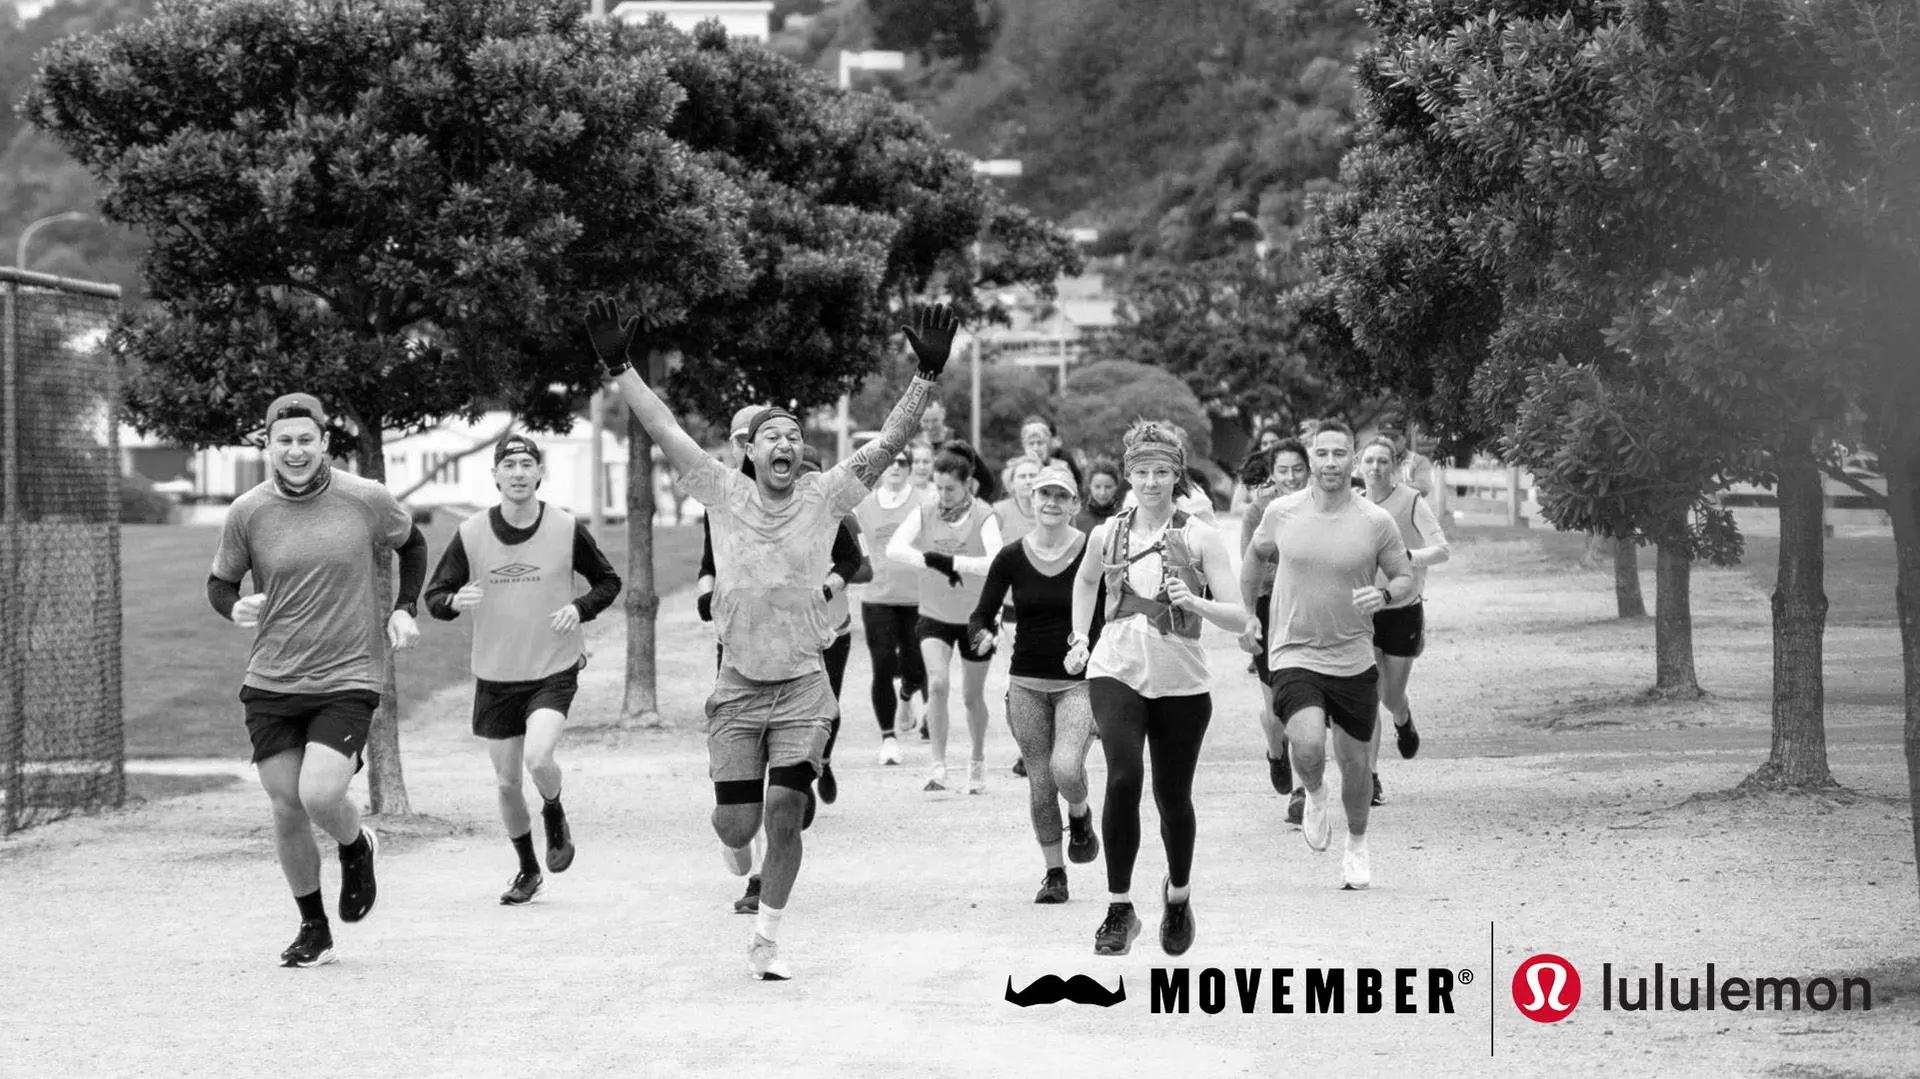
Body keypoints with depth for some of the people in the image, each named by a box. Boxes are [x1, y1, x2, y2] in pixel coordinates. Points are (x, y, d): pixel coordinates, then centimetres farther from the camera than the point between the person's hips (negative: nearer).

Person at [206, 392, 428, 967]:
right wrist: (235, 608, -11)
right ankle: (313, 930, 22)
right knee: (286, 808, 2)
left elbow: (411, 543, 16)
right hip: (271, 682, 2)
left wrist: (404, 609, 4)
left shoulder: (367, 500, -4)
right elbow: (219, 581, 12)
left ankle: (357, 847, 18)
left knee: (320, 795, -19)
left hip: (347, 678, -2)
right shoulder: (248, 512, -2)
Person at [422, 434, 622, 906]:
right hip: (495, 675, 2)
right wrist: (455, 601, -23)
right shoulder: (471, 534, -5)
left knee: (537, 757, -24)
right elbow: (434, 596, 1)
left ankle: (554, 814, 10)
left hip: (555, 669, -2)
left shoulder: (568, 529, -6)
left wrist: (580, 608, -12)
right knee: (506, 782, 8)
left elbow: (608, 582, 8)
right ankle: (528, 870, 30)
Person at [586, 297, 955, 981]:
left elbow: (889, 441, -7)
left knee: (784, 815, -8)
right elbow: (664, 428, -1)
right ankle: (737, 859, 39)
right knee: (736, 822, -1)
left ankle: (767, 942, 9)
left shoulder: (825, 496, -1)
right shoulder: (723, 494, 0)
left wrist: (927, 376, -18)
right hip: (738, 686, 0)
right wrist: (619, 368, -8)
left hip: (803, 685, 0)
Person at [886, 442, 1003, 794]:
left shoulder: (983, 517, -13)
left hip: (975, 617, -1)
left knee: (972, 695, 12)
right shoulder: (925, 514, -7)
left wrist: (951, 561, -34)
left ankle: (977, 762, 35)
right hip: (934, 615, 1)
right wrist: (932, 562, -34)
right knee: (937, 683, -20)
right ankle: (938, 766, -15)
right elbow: (894, 547, -21)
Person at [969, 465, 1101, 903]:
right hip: (1027, 684, 3)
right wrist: (984, 634, -19)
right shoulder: (1011, 558, -1)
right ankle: (1054, 874, 22)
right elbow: (981, 615, 2)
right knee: (1040, 783, 7)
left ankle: (1080, 816, 12)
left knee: (1066, 767, -23)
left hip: (1079, 682, -3)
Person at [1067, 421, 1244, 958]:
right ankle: (1119, 908, -13)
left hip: (1181, 682, -1)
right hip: (1116, 672, 1)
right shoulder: (1108, 534, 3)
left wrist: (1195, 603, -26)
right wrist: (1079, 639, 18)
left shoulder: (1199, 537, -6)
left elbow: (1239, 618, -9)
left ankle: (1179, 894, 37)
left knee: (1173, 794, 7)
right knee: (1124, 777, -21)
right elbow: (1086, 580, 27)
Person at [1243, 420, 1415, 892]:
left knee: (1354, 761, 11)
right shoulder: (1282, 513, -3)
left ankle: (1357, 844, 38)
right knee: (1308, 746, -24)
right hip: (1294, 654, -1)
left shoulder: (1376, 522, -6)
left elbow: (1405, 577, 4)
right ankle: (1314, 797, 12)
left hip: (1353, 659, 1)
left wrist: (1384, 595, -18)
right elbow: (1256, 555, 16)